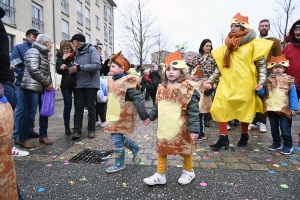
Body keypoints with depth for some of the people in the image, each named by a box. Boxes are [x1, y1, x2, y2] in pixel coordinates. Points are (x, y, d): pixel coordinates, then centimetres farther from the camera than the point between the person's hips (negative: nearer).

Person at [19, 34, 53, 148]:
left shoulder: (43, 54, 20)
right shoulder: (34, 51, -8)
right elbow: (34, 70, -19)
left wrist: (49, 83, 5)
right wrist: (47, 83, -14)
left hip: (42, 88, 9)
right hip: (32, 87, -9)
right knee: (31, 113, -8)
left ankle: (43, 136, 18)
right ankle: (23, 139, 3)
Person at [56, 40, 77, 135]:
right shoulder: (60, 57, 5)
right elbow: (58, 71, -7)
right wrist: (63, 59, -10)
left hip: (77, 84, 0)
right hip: (66, 85, 1)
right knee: (68, 105, 1)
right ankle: (67, 127, 10)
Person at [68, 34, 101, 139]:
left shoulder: (91, 49, -6)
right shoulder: (77, 53, 16)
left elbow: (97, 66, -19)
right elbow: (77, 68, 17)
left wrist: (80, 67, -20)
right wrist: (74, 68, -7)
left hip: (91, 84, -6)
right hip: (80, 84, 6)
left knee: (91, 107, 4)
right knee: (78, 107, 2)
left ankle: (91, 129, 15)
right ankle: (77, 129, 8)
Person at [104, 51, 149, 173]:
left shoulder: (127, 81, -20)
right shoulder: (112, 79, 8)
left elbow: (138, 99, -22)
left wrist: (144, 116, -22)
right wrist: (109, 112, 26)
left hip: (123, 116, -9)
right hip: (113, 115, 9)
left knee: (117, 139, -2)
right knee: (116, 137, 17)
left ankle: (119, 164, 18)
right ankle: (135, 148, 37)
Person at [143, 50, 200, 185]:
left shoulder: (187, 88, -15)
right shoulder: (162, 88, 4)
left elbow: (193, 111, -16)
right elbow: (157, 106, 18)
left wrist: (194, 129, -18)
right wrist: (150, 117, 26)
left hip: (181, 128, -5)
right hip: (164, 127, 6)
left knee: (185, 150, 14)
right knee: (161, 149, 13)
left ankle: (189, 172, 38)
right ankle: (160, 175, 29)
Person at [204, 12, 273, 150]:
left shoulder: (253, 44, 2)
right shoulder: (226, 46, 14)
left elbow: (262, 65, 2)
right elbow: (219, 67, 14)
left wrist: (261, 82, -11)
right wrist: (209, 81, 7)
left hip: (244, 84, -3)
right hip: (227, 84, 3)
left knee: (244, 111, 8)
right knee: (219, 109, -8)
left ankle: (244, 135, 31)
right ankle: (223, 138, 3)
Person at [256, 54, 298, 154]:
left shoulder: (289, 80, -2)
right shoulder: (268, 80, 4)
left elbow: (293, 95, -2)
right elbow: (263, 92, 8)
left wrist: (293, 108, -6)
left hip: (284, 109, -3)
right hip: (271, 108, 3)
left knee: (285, 129, 3)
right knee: (274, 128, 15)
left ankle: (288, 145, 20)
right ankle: (276, 143, 32)